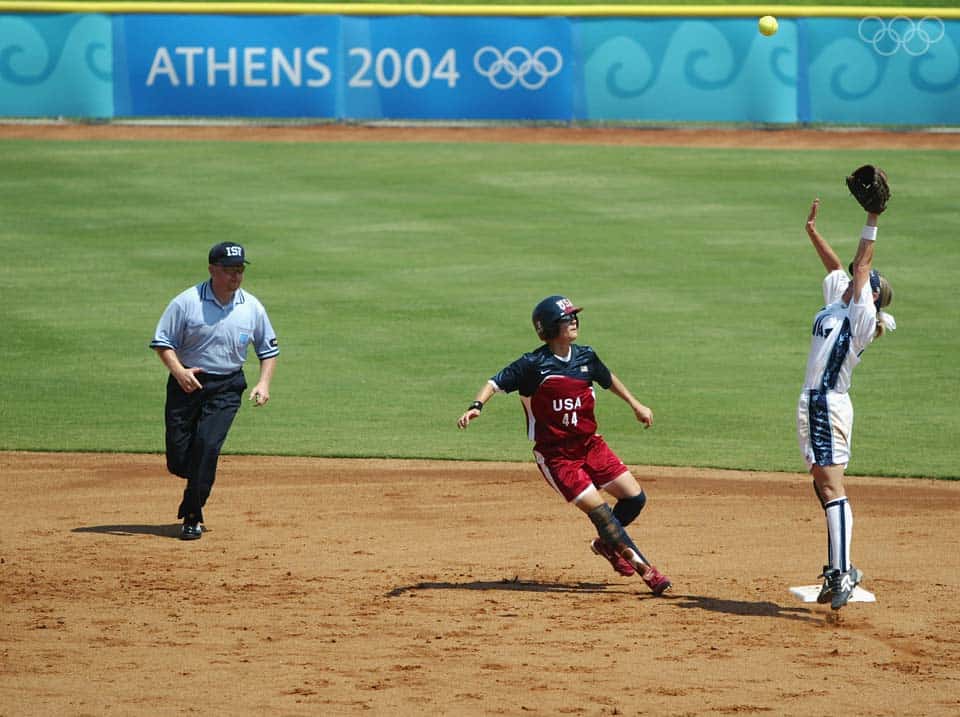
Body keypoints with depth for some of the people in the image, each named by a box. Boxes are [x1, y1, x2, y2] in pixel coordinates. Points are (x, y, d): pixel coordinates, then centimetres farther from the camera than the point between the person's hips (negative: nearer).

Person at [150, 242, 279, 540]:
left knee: (207, 445, -17)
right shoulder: (187, 302, -8)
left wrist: (264, 383, -2)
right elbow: (162, 342, -5)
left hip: (227, 388, 1)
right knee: (178, 459, -3)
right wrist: (179, 372, -23)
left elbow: (269, 349, 13)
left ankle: (192, 516, -7)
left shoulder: (252, 307, 2)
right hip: (187, 382, -1)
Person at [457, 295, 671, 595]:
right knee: (598, 508, -14)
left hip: (590, 445, 6)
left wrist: (635, 405, 30)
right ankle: (644, 569, -3)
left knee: (634, 497, 2)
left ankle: (607, 543, 30)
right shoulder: (534, 364, -14)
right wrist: (476, 406, -33)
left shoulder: (586, 357, 3)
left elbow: (608, 378, 22)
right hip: (555, 455, -6)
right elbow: (496, 383, -15)